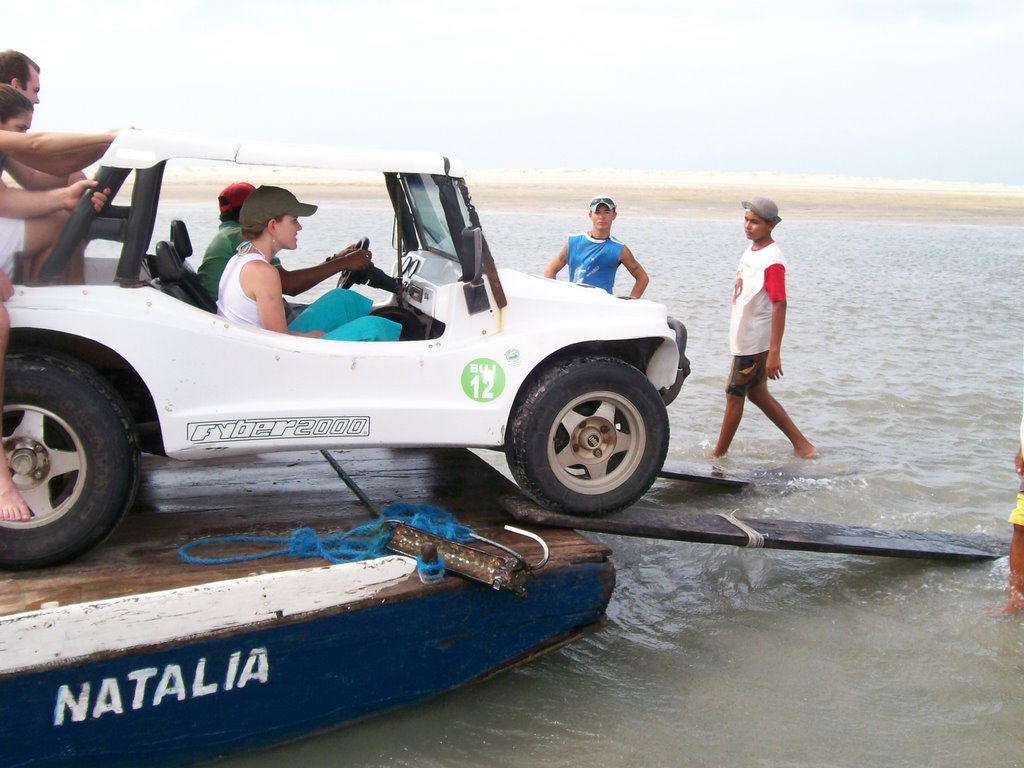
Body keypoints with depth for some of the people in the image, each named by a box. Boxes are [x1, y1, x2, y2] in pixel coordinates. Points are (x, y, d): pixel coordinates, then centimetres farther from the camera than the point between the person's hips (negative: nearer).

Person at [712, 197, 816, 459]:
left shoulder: (772, 260, -20)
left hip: (755, 342, -9)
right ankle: (801, 444, 23)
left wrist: (774, 353, -26)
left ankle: (718, 455, 14)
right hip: (743, 337, 10)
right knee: (756, 393, 17)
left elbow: (779, 305, -23)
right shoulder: (751, 249, 8)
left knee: (734, 394, 1)